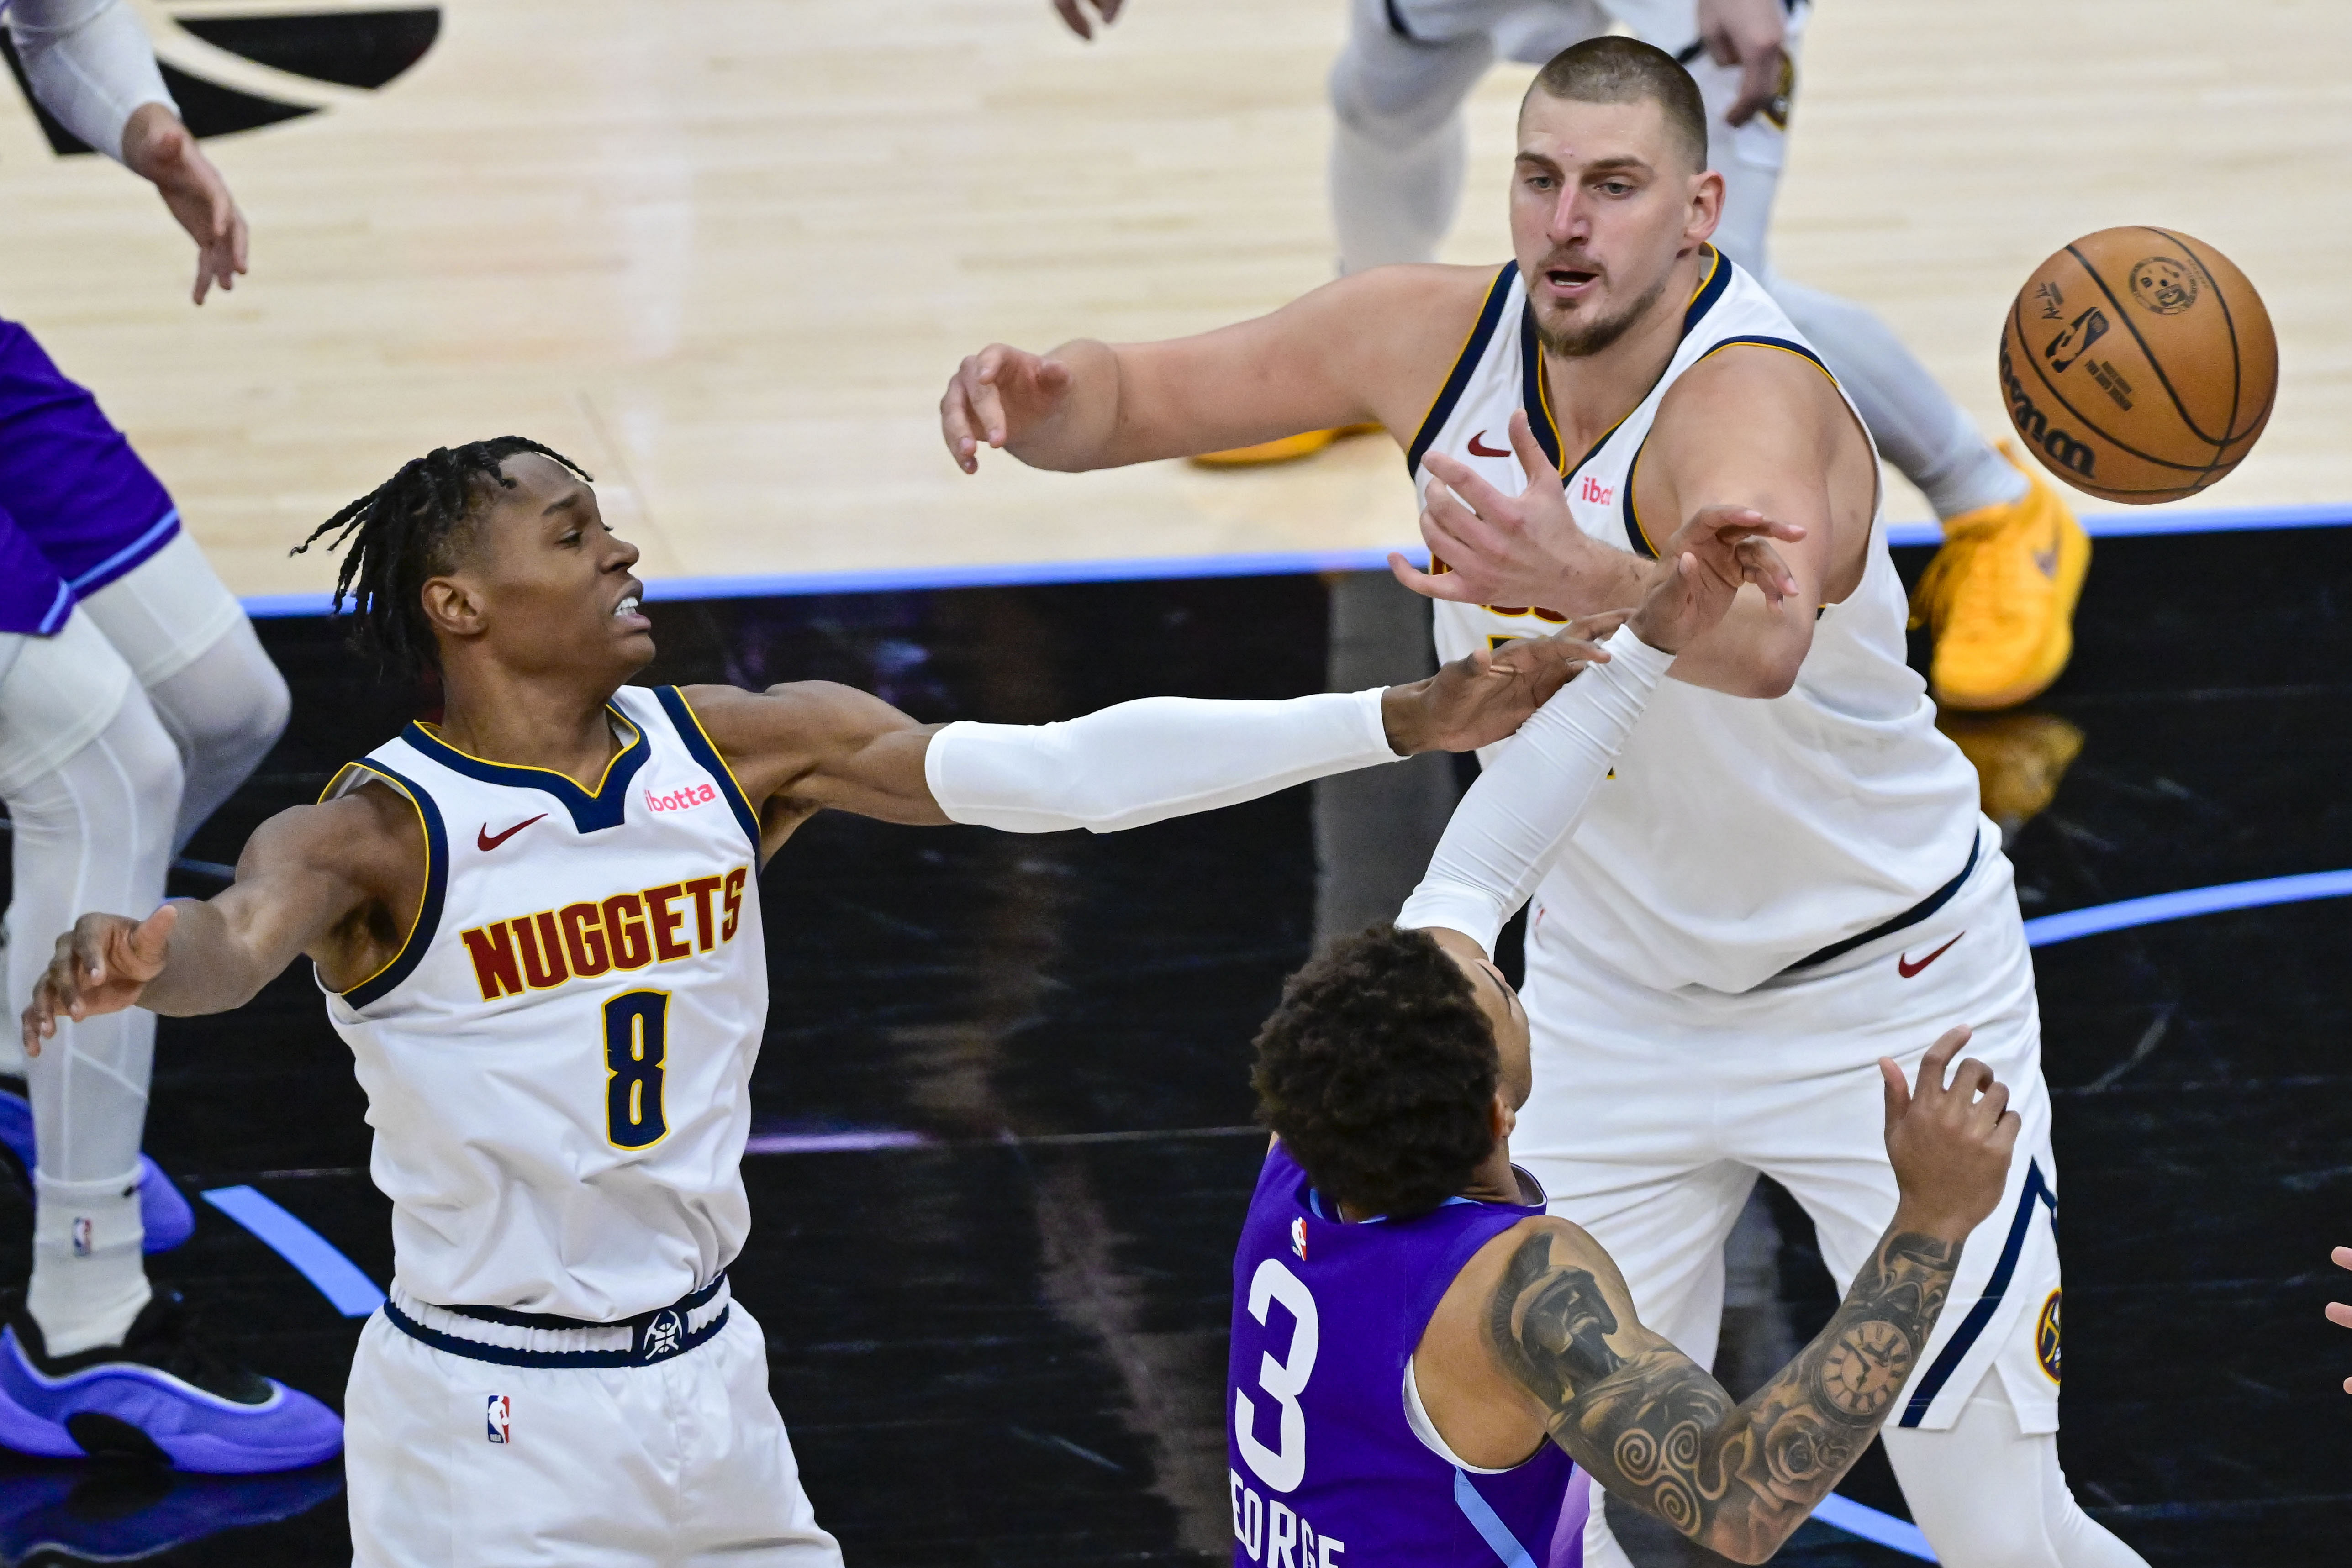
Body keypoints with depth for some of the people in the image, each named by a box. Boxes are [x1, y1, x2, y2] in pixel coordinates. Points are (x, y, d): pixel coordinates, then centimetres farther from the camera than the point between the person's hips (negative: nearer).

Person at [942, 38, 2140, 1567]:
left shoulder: (1754, 399, -32)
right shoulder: (1441, 335, -12)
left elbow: (1764, 640, -54)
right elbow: (1136, 393, -4)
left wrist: (1586, 579, -75)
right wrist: (1034, 391, -27)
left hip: (1880, 995, -5)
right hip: (1615, 991, 5)